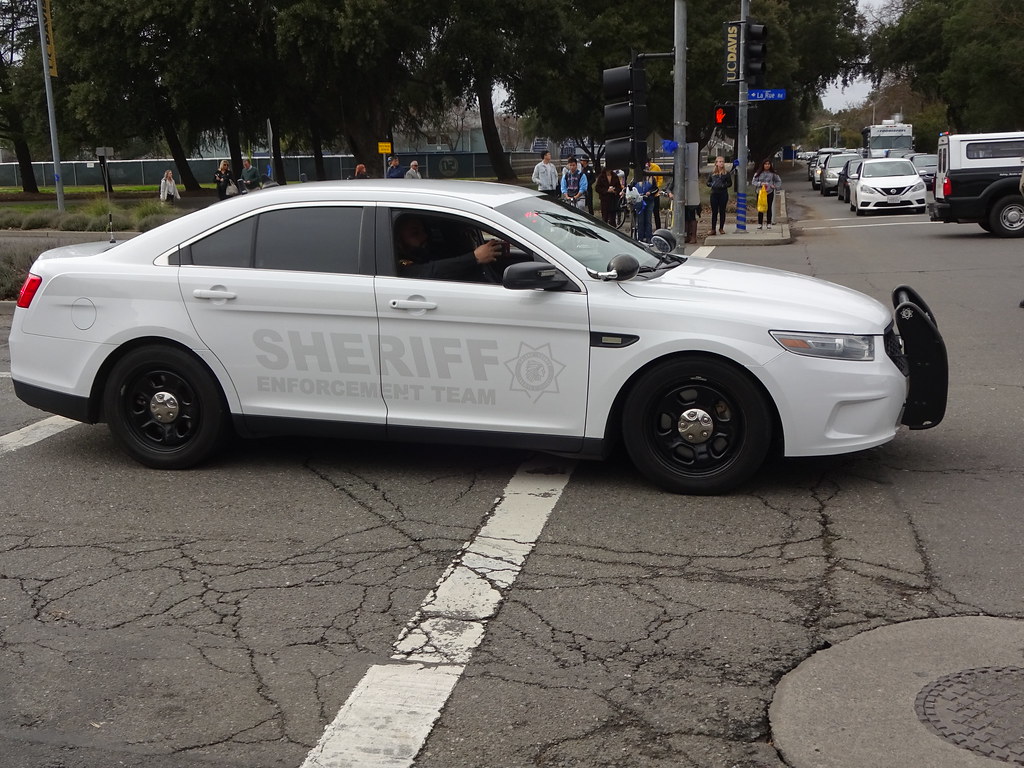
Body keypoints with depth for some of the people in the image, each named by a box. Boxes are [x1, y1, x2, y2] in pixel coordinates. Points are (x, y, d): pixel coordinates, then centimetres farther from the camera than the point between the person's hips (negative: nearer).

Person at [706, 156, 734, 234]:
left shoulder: (727, 173, 2)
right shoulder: (712, 172, 7)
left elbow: (730, 183, 3)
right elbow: (708, 183, 10)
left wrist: (723, 185, -14)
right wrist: (712, 184, -11)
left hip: (723, 194, -1)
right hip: (714, 193, 1)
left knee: (722, 211, 4)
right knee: (714, 211, 2)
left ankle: (721, 228, 13)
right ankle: (713, 228, 6)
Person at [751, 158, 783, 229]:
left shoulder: (773, 173, 3)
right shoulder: (758, 173, 0)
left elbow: (779, 181, 14)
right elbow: (753, 182, 0)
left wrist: (775, 186, -2)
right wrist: (760, 184, -14)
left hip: (770, 193, 0)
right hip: (760, 192, 0)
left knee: (769, 208, 4)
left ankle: (769, 223, 10)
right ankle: (760, 224, 7)